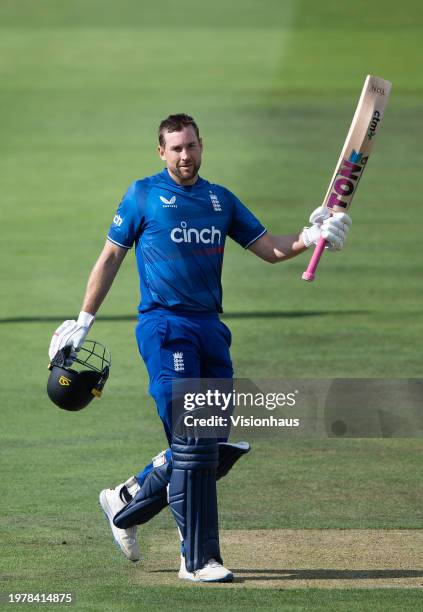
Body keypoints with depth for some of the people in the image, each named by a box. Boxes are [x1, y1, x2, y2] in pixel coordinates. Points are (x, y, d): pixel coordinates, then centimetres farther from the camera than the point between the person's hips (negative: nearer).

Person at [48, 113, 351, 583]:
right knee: (193, 443, -13)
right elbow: (111, 256, 7)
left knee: (217, 446, 4)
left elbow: (270, 249, 14)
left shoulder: (221, 200, 15)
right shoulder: (143, 195, 2)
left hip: (210, 328, 6)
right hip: (164, 327, -6)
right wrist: (83, 320, 5)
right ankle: (198, 559, -9)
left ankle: (126, 503, 24)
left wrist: (312, 237, -5)